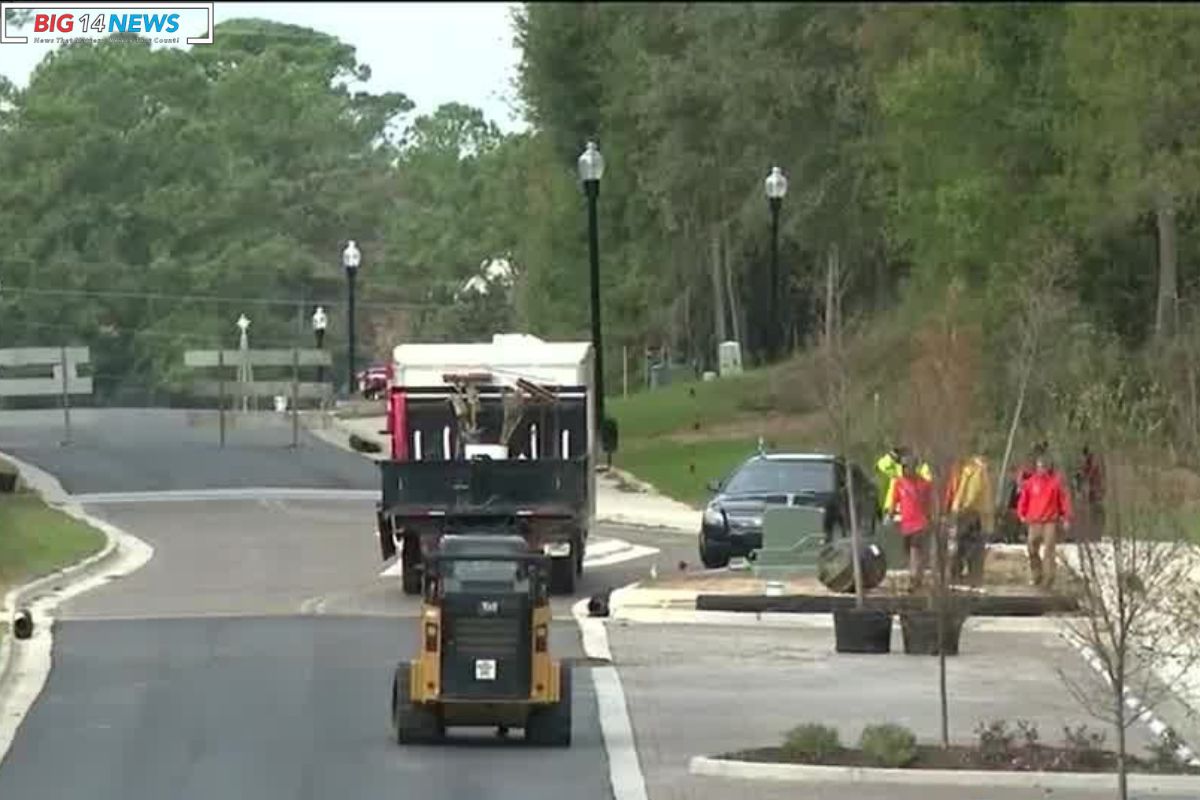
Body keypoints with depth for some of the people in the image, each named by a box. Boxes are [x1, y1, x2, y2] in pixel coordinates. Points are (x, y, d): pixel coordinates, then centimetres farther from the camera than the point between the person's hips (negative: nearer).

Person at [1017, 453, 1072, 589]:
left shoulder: (1056, 481, -1)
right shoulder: (1031, 482, 6)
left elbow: (1064, 499, 0)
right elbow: (1024, 499, 12)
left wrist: (1066, 518, -3)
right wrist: (1022, 514, 4)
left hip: (1050, 522, -3)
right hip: (1034, 522, 3)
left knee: (1048, 551, -8)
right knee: (1033, 549, 7)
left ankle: (1048, 579, -6)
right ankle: (1036, 575, 21)